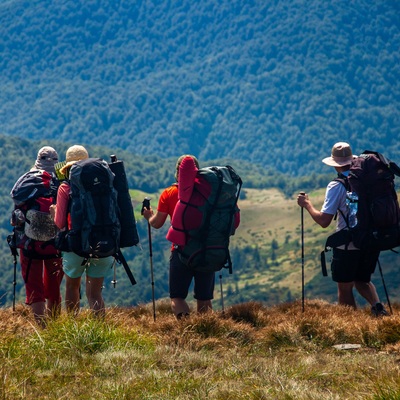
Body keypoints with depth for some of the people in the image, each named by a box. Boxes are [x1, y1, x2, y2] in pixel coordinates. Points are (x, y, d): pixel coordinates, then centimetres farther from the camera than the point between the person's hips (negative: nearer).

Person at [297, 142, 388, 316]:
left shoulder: (336, 186, -12)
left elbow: (324, 221, -15)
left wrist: (307, 205, 0)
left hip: (348, 246, -5)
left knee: (345, 288, 10)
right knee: (362, 280, 23)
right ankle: (377, 306, -1)